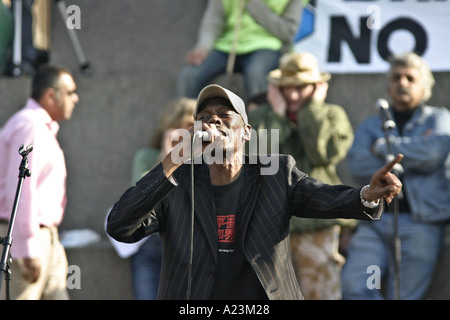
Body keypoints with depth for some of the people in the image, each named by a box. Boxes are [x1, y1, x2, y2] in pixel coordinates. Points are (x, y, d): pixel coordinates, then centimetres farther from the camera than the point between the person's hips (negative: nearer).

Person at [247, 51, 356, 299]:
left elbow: (326, 153, -12)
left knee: (321, 294, -7)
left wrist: (313, 109, -6)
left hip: (317, 226, -2)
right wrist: (277, 114, -6)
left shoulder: (332, 115, 7)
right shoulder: (260, 117, 10)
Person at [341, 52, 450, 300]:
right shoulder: (371, 126, 19)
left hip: (420, 224, -3)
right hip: (374, 221, 3)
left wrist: (383, 147, 1)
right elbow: (358, 165, 0)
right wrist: (413, 155, -4)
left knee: (403, 295, -6)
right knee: (354, 286, -17)